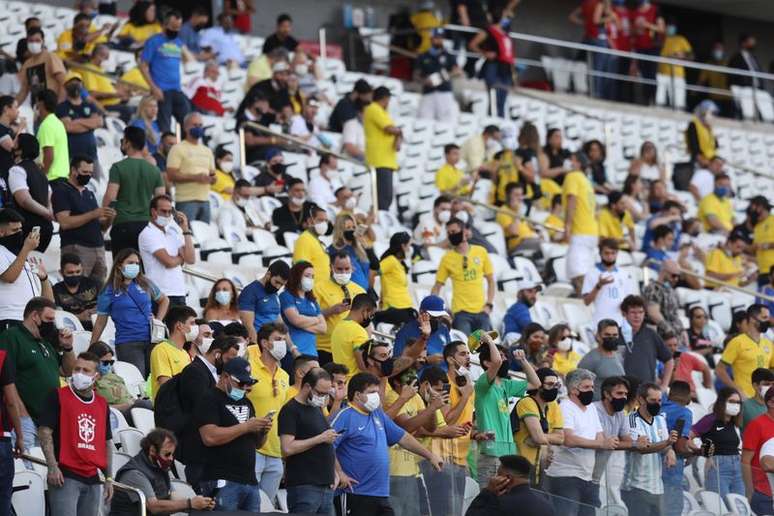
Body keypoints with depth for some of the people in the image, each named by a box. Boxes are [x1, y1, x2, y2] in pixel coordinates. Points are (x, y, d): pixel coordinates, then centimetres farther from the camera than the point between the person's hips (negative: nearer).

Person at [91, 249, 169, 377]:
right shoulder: (109, 291, 1)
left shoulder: (145, 284, 10)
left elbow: (164, 300, 26)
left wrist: (158, 320, 10)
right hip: (127, 343, -3)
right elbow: (100, 322, 6)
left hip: (151, 339, 3)